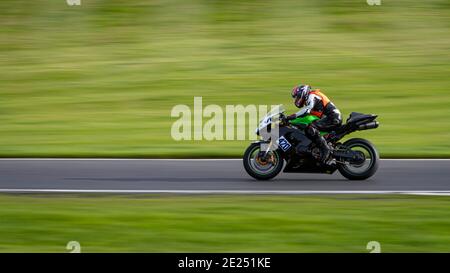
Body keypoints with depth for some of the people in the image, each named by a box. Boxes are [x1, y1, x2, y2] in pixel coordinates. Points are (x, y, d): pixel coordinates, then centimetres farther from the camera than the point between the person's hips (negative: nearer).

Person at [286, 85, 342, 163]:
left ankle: (325, 148, -28)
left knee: (310, 129, -26)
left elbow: (308, 109, -24)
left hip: (332, 118, -11)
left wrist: (294, 115, -27)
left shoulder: (312, 96, -6)